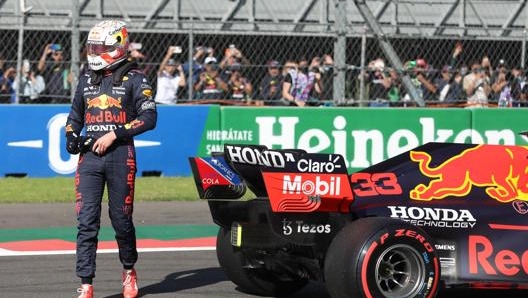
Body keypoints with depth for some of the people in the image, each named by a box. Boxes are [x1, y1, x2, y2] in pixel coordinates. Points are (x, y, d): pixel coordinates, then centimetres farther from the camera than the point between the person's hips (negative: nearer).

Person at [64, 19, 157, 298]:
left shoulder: (133, 79, 0)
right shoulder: (87, 80, 16)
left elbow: (149, 117, -8)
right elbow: (75, 115, 28)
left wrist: (114, 134, -14)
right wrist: (71, 136, 8)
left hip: (120, 157, -4)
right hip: (89, 157, 4)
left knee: (121, 219, 5)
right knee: (86, 222, -5)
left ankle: (129, 270, 30)